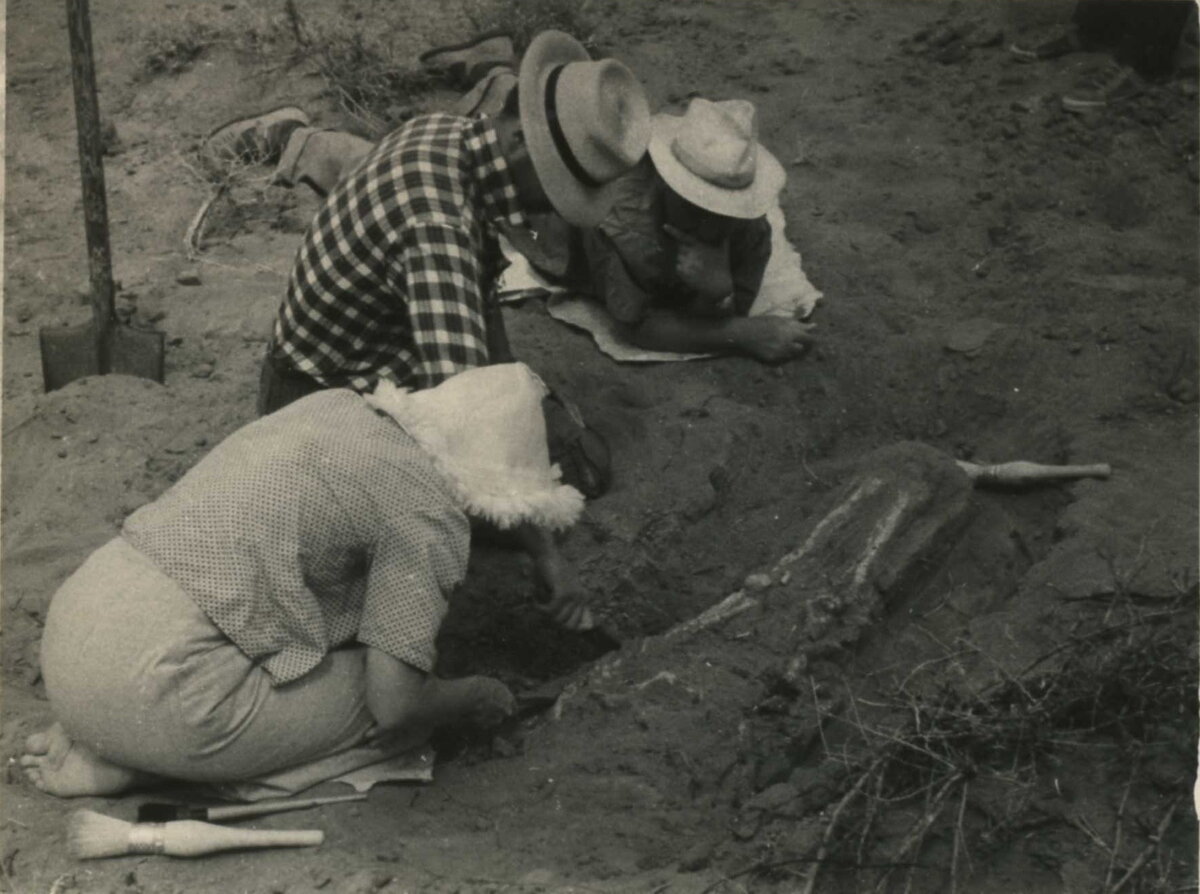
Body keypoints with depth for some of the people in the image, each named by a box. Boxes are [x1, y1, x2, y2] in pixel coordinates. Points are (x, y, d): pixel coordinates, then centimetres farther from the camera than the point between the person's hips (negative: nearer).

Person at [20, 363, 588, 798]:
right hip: (153, 685, -8)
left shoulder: (339, 405, 14)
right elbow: (397, 705, -9)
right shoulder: (429, 517, -9)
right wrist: (472, 698, 12)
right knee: (402, 711, 5)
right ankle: (118, 764, -3)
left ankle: (92, 737, 10)